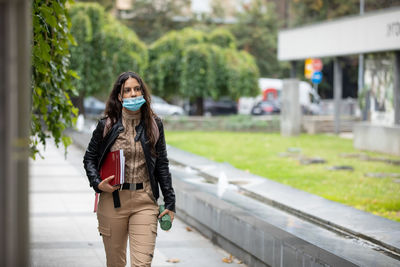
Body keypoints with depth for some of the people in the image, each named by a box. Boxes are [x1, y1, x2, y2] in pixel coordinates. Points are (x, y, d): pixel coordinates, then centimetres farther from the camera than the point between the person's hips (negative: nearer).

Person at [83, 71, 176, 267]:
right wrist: (97, 183, -7)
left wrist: (170, 202, 8)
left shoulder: (154, 125, 5)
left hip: (145, 202, 0)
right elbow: (89, 158, 11)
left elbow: (162, 164, 10)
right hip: (113, 201, 0)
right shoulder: (107, 125, 1)